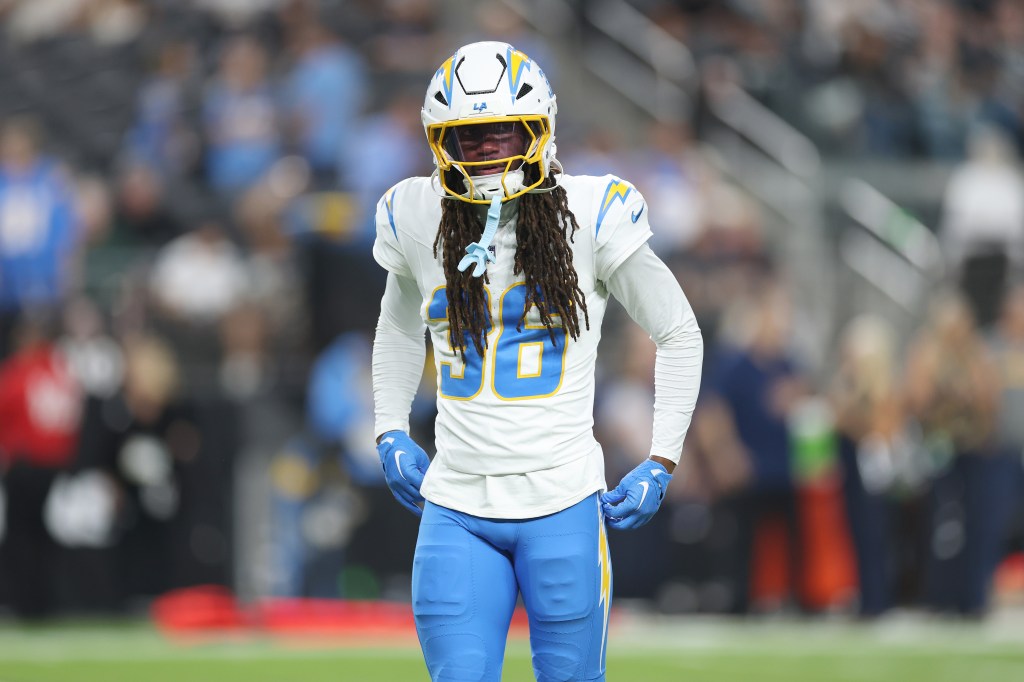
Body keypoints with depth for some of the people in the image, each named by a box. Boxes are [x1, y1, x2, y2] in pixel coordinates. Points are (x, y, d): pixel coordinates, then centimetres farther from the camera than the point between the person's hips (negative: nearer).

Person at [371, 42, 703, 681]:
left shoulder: (590, 216, -5)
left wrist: (661, 463, 1)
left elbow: (679, 335, 6)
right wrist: (392, 432, 16)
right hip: (456, 507, 2)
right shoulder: (419, 219, 5)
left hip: (562, 504, -2)